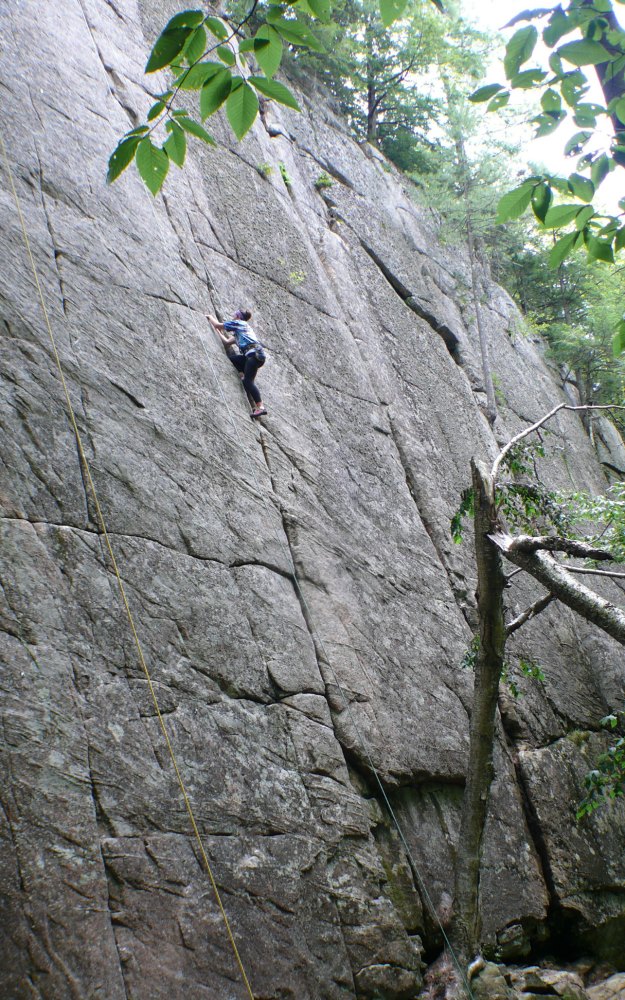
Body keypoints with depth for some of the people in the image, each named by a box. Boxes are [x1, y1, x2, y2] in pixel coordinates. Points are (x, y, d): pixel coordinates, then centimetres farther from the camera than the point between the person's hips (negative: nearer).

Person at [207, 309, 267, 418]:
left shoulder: (238, 323, 8)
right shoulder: (242, 327, 33)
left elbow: (218, 325, 11)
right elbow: (227, 342, 31)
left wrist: (210, 317, 30)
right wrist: (217, 330, 38)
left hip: (254, 353, -9)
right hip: (254, 355, 9)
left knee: (248, 381, -16)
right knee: (231, 358, 11)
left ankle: (260, 407, -25)